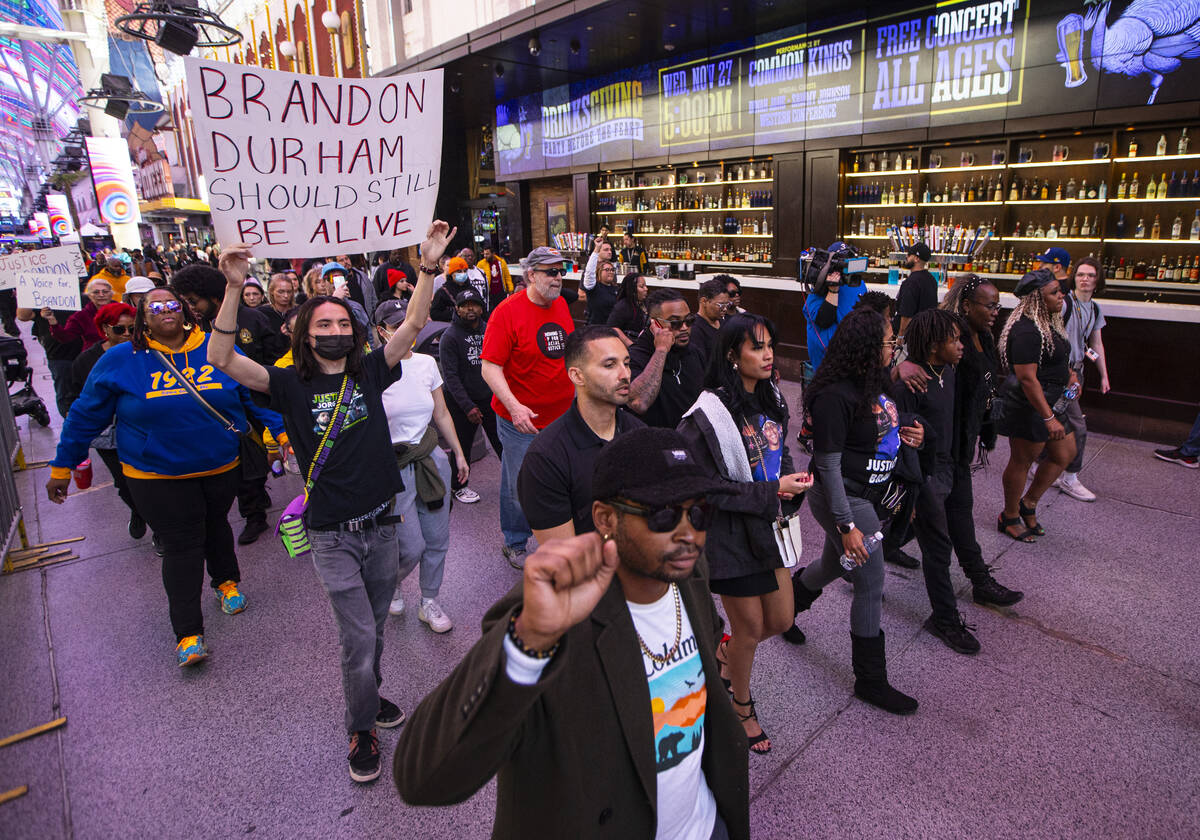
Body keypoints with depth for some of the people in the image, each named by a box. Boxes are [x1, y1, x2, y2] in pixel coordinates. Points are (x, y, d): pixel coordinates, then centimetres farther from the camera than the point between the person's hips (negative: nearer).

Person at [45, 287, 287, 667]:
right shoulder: (119, 360, -4)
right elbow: (85, 415, 3)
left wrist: (283, 432, -4)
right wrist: (62, 467, 6)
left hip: (222, 467, 2)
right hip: (158, 476, -1)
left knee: (215, 525, 21)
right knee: (181, 545, -2)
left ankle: (227, 580, 47)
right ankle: (188, 633, 7)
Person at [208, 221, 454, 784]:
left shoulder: (370, 373, 1)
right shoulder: (292, 385, -5)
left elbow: (413, 325, -7)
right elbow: (223, 359, -18)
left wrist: (429, 265, -18)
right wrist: (234, 290, -28)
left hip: (382, 526, 3)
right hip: (333, 536, -3)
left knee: (373, 629, 21)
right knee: (358, 638, 1)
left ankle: (369, 696, 47)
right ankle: (362, 728, 26)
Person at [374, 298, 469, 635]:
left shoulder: (427, 363, 4)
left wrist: (459, 454, 16)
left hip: (431, 458, 5)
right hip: (394, 467, -5)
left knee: (437, 539, 10)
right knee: (412, 547, -1)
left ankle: (429, 603, 31)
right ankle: (392, 584, 34)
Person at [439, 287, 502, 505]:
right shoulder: (450, 336, -11)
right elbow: (450, 376, -14)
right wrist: (468, 407, -19)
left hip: (490, 397, 4)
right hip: (462, 402, -4)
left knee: (501, 440, 9)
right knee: (463, 446, 8)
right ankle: (459, 486, 27)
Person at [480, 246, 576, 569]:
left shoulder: (561, 304, 5)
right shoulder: (508, 311, -15)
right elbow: (490, 367, -19)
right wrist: (514, 405, -29)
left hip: (563, 416, 6)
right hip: (522, 421, -6)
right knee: (519, 487, 8)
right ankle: (514, 544, 31)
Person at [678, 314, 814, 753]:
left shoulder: (771, 400, 2)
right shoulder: (711, 413, -22)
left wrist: (790, 480, -6)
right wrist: (771, 491, -22)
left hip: (770, 526, 7)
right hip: (731, 533, -7)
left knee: (781, 621, 16)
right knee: (750, 628, 10)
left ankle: (728, 653, 46)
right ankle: (741, 704, 38)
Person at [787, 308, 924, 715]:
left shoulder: (877, 383, 4)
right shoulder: (835, 396, -23)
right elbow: (828, 465, -22)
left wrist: (911, 436, -2)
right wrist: (847, 525, -22)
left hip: (874, 495, 9)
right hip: (845, 499, -9)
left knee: (834, 565, 24)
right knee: (871, 586, 0)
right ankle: (871, 680, 19)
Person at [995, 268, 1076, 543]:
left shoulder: (1048, 323, 10)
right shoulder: (1027, 331, -23)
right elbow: (1027, 378, -28)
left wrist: (1069, 371, 13)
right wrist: (1048, 418, -28)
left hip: (1050, 402, 10)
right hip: (1028, 406, -10)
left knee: (1065, 454, 16)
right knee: (1022, 461, 3)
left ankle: (1029, 503, 30)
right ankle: (1010, 518, 21)